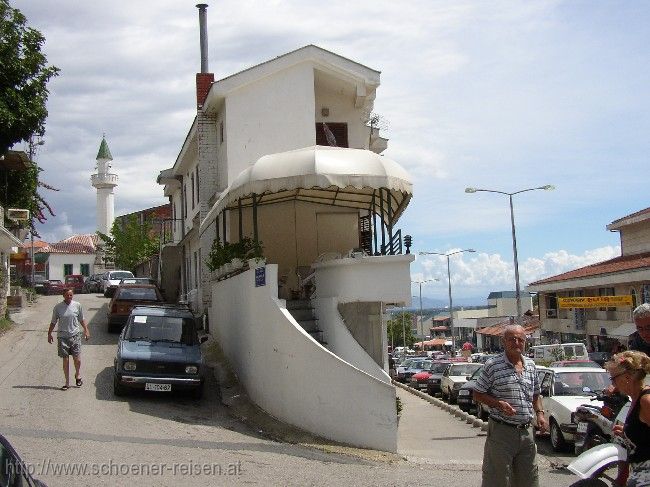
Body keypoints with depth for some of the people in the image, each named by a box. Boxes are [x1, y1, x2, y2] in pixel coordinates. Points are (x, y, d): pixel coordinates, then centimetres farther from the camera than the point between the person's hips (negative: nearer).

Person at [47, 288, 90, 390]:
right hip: (62, 337, 0)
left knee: (77, 359, 0)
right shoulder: (58, 307, -1)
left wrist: (86, 330, 6)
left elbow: (82, 320, 12)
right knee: (65, 360, 3)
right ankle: (67, 383, 12)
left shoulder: (77, 306, 2)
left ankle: (78, 376, 29)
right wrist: (49, 334, 6)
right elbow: (53, 322, 8)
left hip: (75, 335, 0)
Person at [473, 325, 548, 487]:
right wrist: (498, 404, -19)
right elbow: (478, 394, -4)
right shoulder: (492, 365, -8)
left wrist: (540, 413, 4)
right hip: (501, 431, -6)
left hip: (527, 431, 6)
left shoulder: (530, 365, 10)